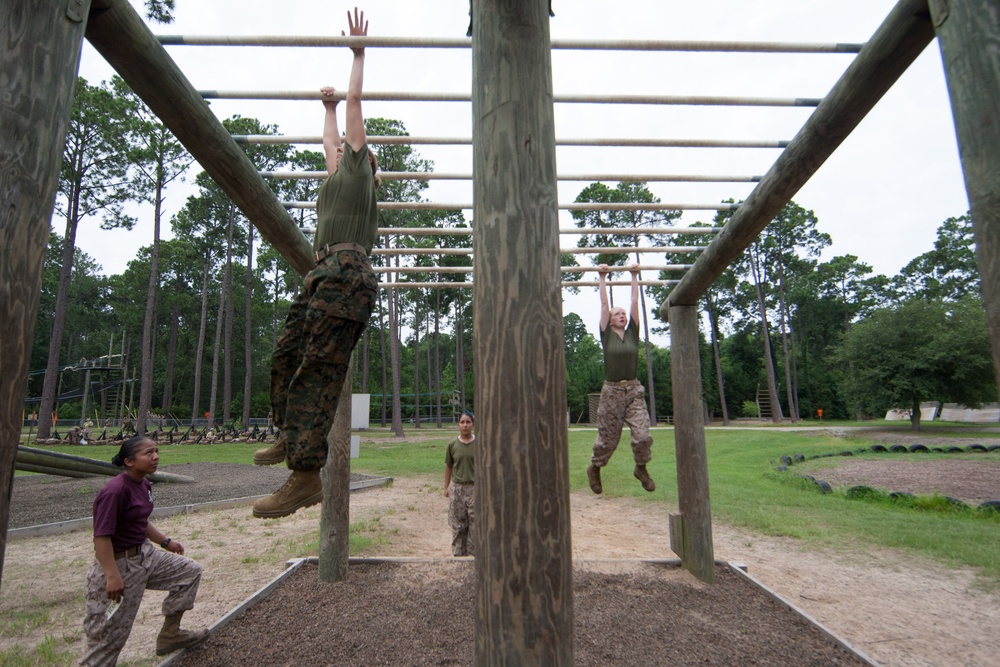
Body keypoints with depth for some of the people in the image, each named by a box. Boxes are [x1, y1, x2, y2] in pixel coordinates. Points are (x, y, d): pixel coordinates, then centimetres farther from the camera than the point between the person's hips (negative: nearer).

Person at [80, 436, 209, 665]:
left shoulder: (143, 484, 2)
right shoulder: (114, 491, -26)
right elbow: (101, 537, -26)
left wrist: (165, 541, 20)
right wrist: (112, 576, -27)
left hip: (145, 554, 9)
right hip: (120, 564, -9)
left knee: (190, 571, 13)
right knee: (110, 629, 3)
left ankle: (170, 635, 25)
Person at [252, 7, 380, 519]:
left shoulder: (357, 166, 11)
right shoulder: (336, 176, 31)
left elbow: (356, 101, 16)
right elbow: (328, 137, 50)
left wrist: (358, 53, 27)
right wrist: (327, 107, 62)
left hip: (346, 273, -9)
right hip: (323, 274, 9)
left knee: (318, 370, -17)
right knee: (285, 356, 10)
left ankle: (306, 476, -19)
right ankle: (290, 435, 26)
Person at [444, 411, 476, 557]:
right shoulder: (453, 444, -1)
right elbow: (448, 467, 7)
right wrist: (446, 487, 8)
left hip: (474, 487, -1)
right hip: (457, 488, 1)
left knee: (474, 522, 3)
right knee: (457, 523, 9)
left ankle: (473, 553, 17)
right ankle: (458, 553, 23)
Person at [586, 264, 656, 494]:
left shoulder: (633, 333, 7)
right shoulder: (607, 335, 1)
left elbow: (635, 302, 8)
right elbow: (604, 304, 2)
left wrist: (634, 276, 12)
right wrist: (602, 277, 7)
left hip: (634, 390, 2)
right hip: (612, 391, -2)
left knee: (642, 435, -8)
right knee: (607, 437, 7)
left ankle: (641, 469, 19)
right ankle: (594, 469, 32)